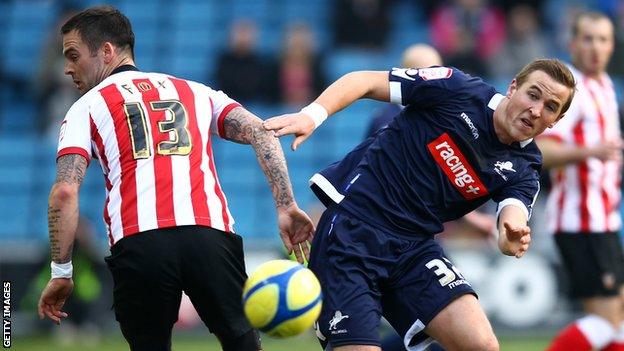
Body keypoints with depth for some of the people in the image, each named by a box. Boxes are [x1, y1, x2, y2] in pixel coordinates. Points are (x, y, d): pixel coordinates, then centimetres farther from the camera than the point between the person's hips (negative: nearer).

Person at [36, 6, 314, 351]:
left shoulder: (86, 107, 17)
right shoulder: (195, 92, 26)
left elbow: (65, 192, 3)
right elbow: (261, 132, 12)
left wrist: (61, 271, 6)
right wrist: (286, 205, 7)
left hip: (136, 243, -2)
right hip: (210, 234, 2)